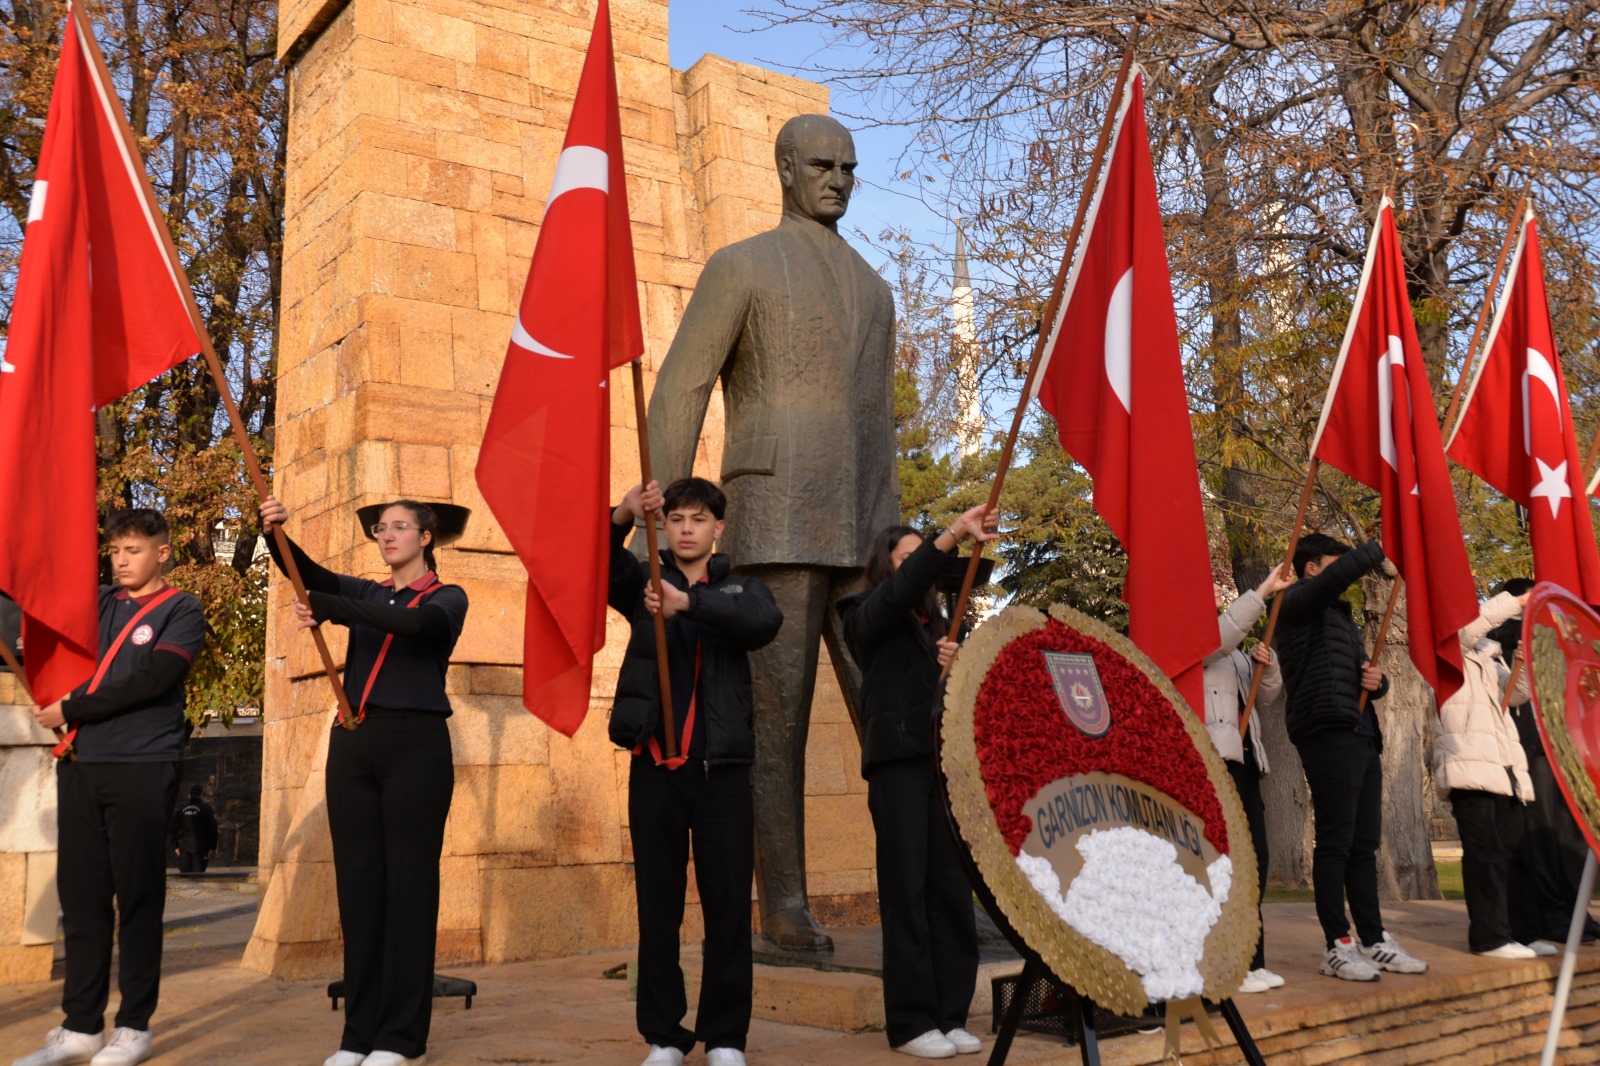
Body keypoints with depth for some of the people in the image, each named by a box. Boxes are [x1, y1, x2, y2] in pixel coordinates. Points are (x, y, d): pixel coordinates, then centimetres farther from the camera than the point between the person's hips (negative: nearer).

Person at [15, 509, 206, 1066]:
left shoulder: (182, 611, 0)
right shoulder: (94, 601, 15)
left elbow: (150, 681, -13)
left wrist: (70, 709, -10)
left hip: (143, 769, -5)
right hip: (80, 766, 5)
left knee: (137, 897, 0)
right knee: (80, 896, 6)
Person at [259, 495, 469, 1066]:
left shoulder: (447, 598, 2)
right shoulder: (365, 593, 15)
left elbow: (414, 623, -21)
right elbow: (311, 575, -3)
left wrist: (329, 610, -30)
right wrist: (275, 534, -23)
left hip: (416, 745, -5)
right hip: (352, 744, 5)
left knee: (408, 883, -2)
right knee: (358, 883, 6)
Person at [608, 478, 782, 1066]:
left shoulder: (742, 587, 8)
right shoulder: (645, 582, 10)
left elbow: (766, 622, -16)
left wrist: (689, 601, -31)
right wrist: (622, 517, -33)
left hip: (722, 769, 0)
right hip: (654, 767, 0)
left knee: (728, 906, 3)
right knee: (657, 906, 6)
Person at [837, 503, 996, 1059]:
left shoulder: (935, 624, 21)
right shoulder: (868, 618, 2)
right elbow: (901, 587, -20)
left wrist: (954, 668, -1)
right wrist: (954, 534, -31)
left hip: (942, 761, 6)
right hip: (898, 761, -6)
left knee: (952, 888, 2)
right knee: (907, 889, -7)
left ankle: (950, 1016, 8)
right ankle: (910, 1022, -2)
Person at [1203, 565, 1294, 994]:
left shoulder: (1235, 653, 27)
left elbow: (1267, 699, 23)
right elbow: (1220, 633, -19)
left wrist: (1268, 665, 4)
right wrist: (1265, 590, -20)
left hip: (1243, 760, 8)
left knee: (1253, 858, 4)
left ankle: (1250, 959, 9)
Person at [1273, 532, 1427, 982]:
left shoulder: (1341, 615, 27)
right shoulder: (1298, 601, 1)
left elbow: (1364, 670, 28)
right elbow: (1343, 572, -19)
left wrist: (1377, 679, 6)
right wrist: (1383, 547, -8)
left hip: (1362, 736, 9)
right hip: (1329, 734, -9)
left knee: (1364, 844, 8)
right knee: (1334, 843, -8)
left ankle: (1374, 940, 13)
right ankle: (1338, 946, -7)